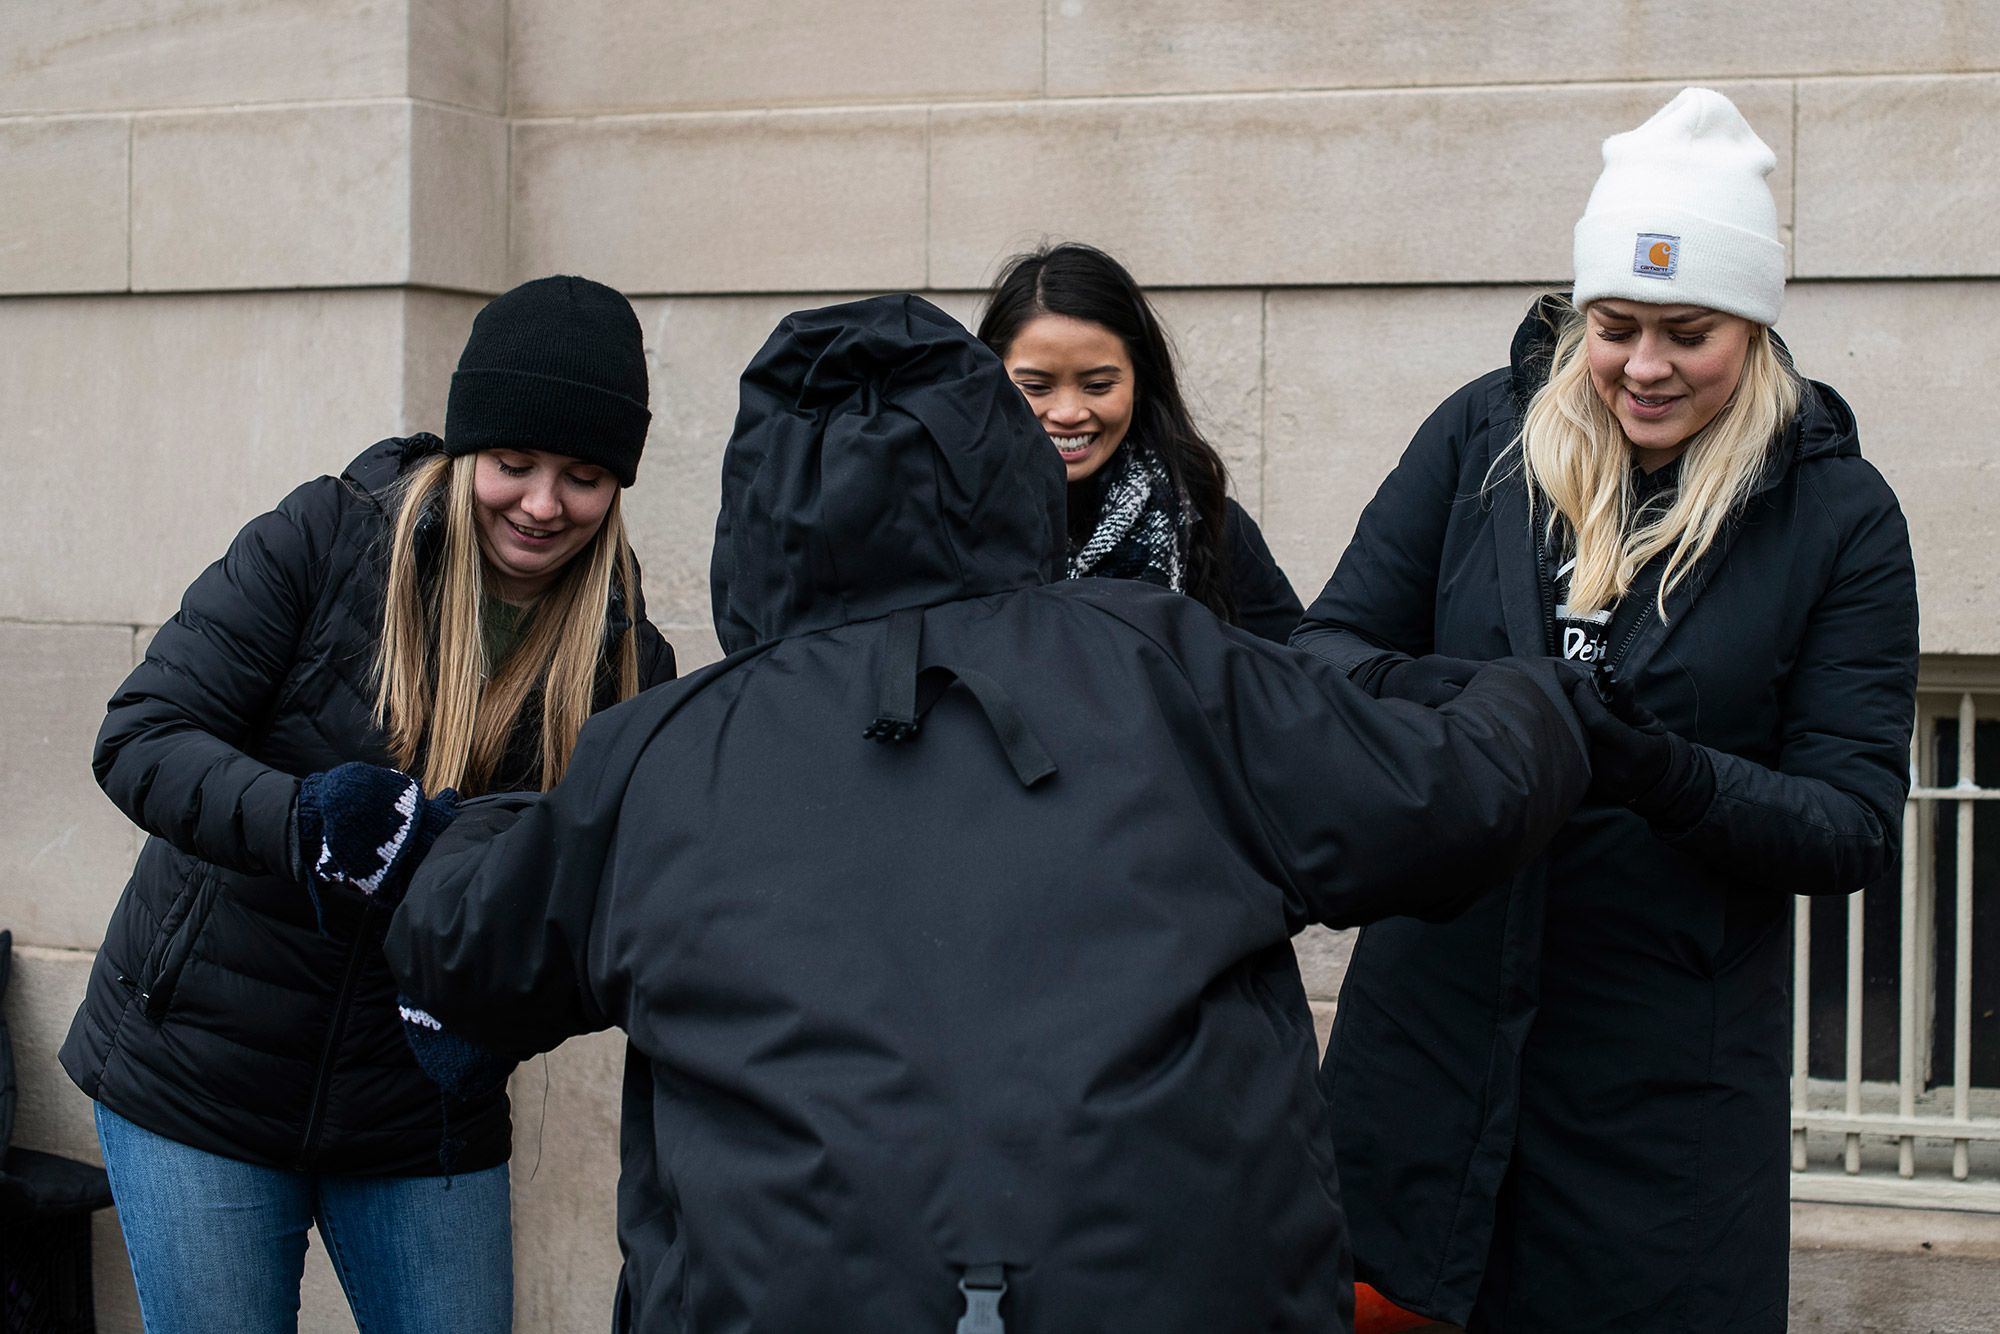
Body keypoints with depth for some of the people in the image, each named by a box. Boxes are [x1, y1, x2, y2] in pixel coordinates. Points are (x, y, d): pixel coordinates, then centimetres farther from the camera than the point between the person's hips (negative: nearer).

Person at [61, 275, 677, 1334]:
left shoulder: (629, 661, -3)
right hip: (198, 1080, -2)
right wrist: (307, 817, -35)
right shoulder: (325, 540, -11)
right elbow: (142, 739, -16)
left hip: (426, 1117, 2)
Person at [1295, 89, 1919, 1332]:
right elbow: (1329, 646, 1)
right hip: (1434, 1011, 2)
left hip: (1665, 1071, -1)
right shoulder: (1482, 436, 1)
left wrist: (1669, 775, -26)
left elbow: (1857, 825, -7)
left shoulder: (1839, 514, -4)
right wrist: (1419, 693, -22)